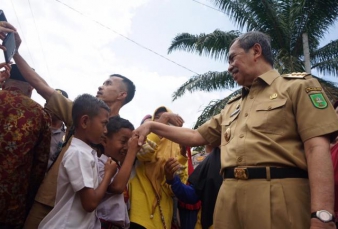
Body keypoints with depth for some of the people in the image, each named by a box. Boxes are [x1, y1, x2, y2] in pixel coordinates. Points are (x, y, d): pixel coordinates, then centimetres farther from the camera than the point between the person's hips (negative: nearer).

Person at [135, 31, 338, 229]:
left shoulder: (298, 86, 5)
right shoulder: (231, 108, 25)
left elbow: (318, 148, -7)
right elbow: (196, 137, 30)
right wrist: (153, 126, 23)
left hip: (279, 194, -6)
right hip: (230, 196, 6)